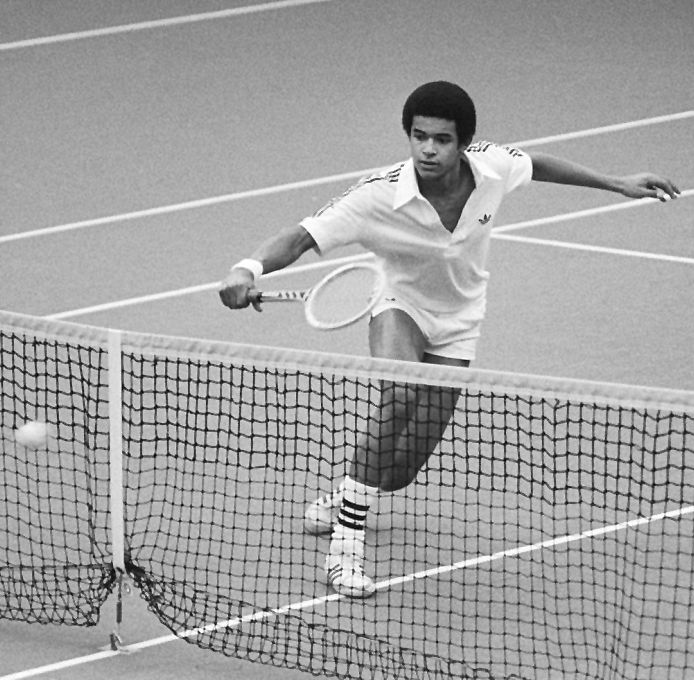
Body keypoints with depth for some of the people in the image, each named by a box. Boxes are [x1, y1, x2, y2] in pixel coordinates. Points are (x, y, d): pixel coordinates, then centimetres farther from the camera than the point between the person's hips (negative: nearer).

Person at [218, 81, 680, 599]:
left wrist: (618, 184, 11)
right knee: (401, 397, -36)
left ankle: (342, 497, 39)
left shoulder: (491, 167, -22)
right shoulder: (379, 197, -32)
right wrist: (250, 269, -57)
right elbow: (302, 236, -37)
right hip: (402, 307, -3)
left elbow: (536, 164, 1)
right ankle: (346, 544, -26)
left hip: (456, 324, 3)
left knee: (402, 466, 1)